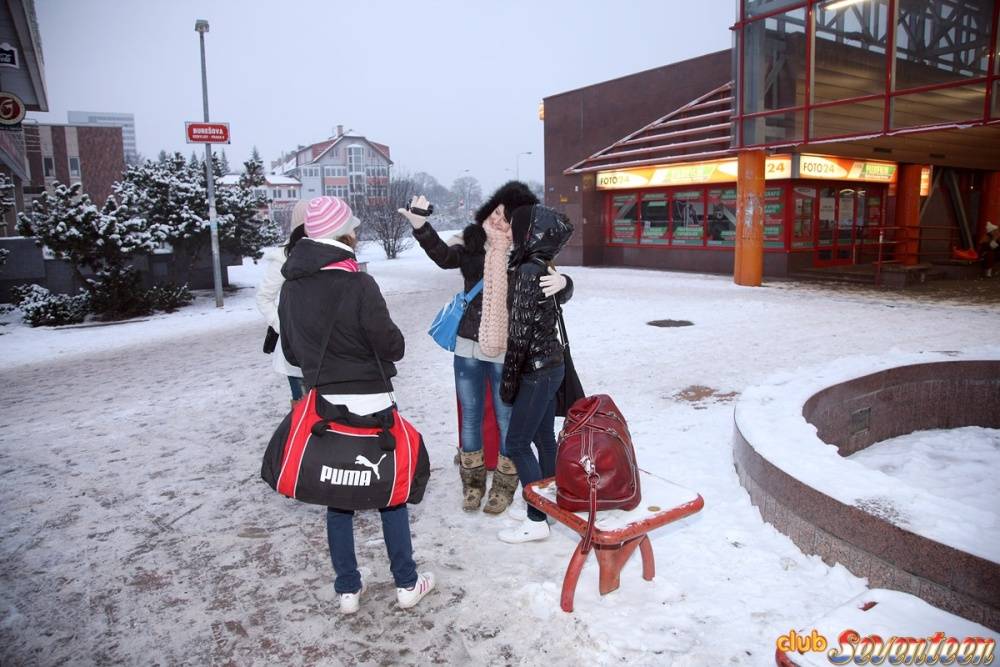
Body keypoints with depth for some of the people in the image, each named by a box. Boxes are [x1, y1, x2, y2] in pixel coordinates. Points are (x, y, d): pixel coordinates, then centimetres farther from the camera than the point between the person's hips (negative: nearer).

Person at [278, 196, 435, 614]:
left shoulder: (290, 288, 1)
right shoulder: (358, 285, -18)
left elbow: (291, 352, 9)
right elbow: (393, 345, -14)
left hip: (324, 406, 5)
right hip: (370, 404, -5)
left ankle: (348, 589, 24)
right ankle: (406, 584, 21)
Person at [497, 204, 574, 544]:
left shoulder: (527, 271, -20)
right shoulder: (545, 267, 6)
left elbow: (520, 330, -19)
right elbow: (565, 294, 27)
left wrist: (509, 379, -13)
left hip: (537, 369, -9)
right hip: (550, 364, 9)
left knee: (517, 443, -1)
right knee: (544, 438, 16)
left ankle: (537, 521, 7)